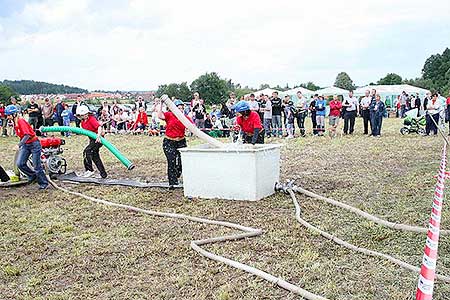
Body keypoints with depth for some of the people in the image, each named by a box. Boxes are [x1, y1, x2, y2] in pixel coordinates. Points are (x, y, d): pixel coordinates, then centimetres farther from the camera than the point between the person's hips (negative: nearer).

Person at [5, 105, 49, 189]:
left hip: (34, 144, -8)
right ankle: (33, 176, 17)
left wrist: (19, 145, -35)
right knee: (20, 164, -5)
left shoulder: (21, 121, -19)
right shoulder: (15, 123, 7)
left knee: (36, 166, -3)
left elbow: (27, 135, -28)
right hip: (25, 145, 8)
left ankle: (44, 184, 12)